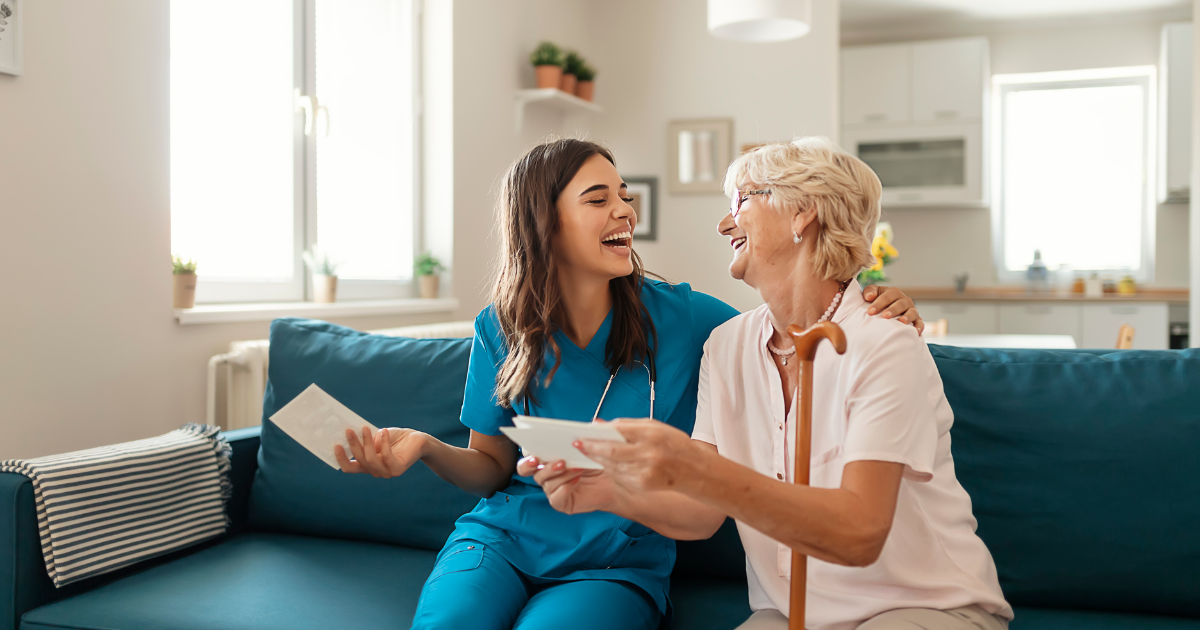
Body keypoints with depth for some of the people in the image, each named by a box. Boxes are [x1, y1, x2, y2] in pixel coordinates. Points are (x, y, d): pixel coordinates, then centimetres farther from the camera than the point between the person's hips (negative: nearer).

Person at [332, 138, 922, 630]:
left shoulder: (681, 315, -4)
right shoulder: (500, 330, 1)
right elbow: (493, 465, 8)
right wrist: (425, 447, -12)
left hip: (618, 560, -1)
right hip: (502, 537, 1)